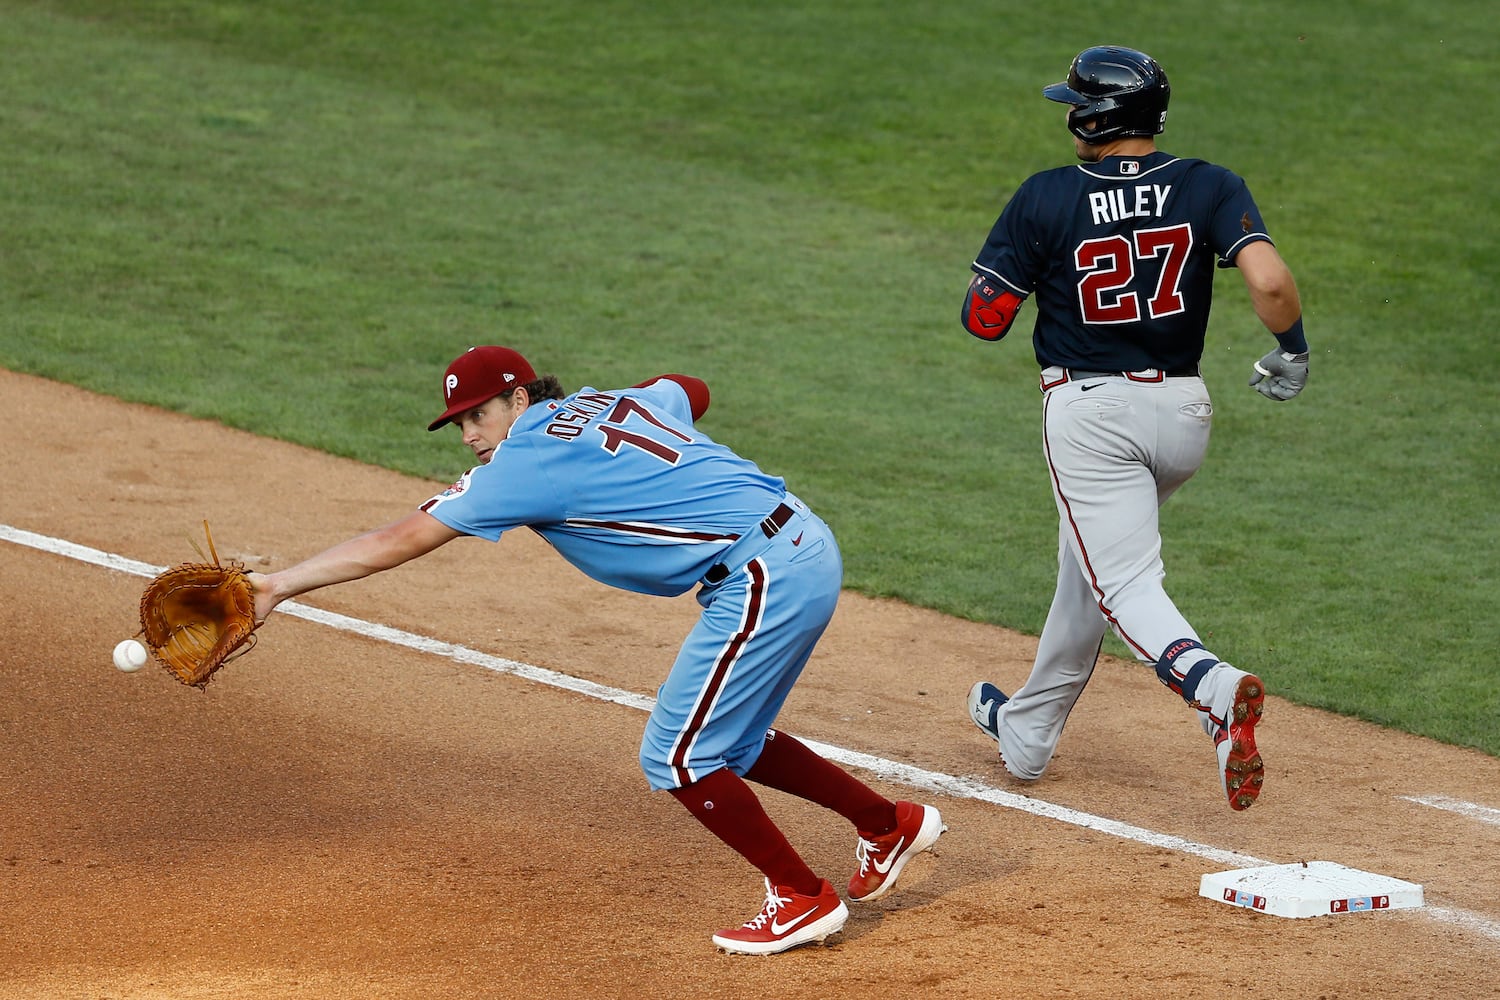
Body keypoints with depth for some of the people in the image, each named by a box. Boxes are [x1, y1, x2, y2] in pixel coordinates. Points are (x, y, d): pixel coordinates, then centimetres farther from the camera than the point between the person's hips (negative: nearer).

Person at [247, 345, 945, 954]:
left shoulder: (528, 458, -10)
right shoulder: (607, 403, 13)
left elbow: (396, 542, -11)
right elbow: (692, 390, 36)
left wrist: (279, 586, -9)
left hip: (764, 580, -10)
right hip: (804, 549, 10)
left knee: (677, 758, -4)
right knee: (727, 744, 22)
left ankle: (803, 899, 5)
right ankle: (891, 825, 34)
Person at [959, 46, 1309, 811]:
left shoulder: (1046, 199, -8)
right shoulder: (1210, 189, -3)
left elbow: (983, 318, -4)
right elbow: (1270, 284, -17)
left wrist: (1015, 265, 17)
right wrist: (1291, 353, 2)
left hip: (1088, 411, -5)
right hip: (1182, 412, 5)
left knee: (1124, 583, -8)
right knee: (1089, 561, 23)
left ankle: (1213, 687, -38)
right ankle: (1027, 732, 34)